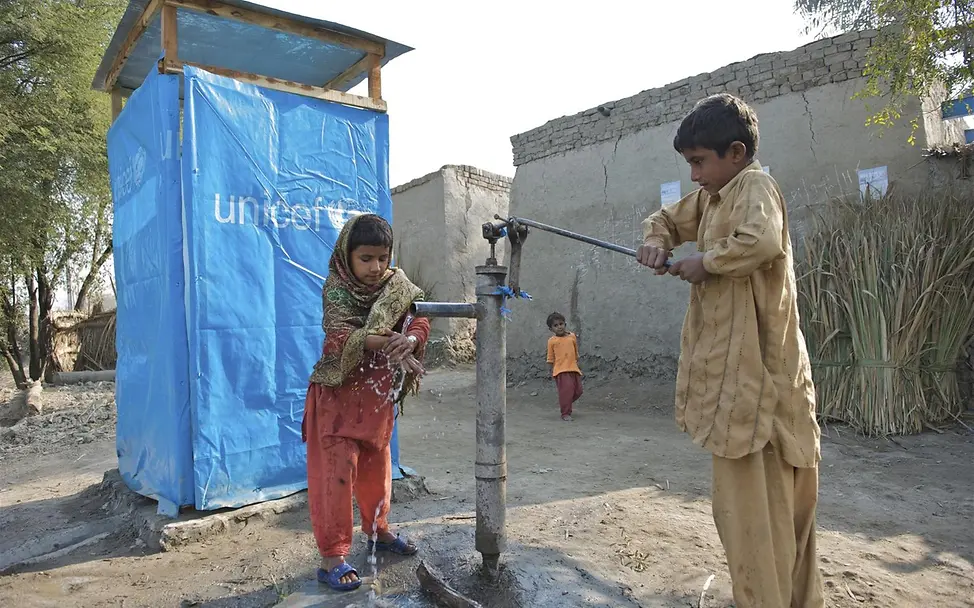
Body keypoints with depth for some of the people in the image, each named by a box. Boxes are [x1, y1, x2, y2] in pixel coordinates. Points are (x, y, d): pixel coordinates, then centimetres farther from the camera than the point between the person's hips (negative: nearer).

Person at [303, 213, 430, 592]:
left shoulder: (396, 284, 0)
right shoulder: (336, 287, -14)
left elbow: (419, 320, -9)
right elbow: (340, 337, -27)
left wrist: (409, 340, -32)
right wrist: (385, 341, -41)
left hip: (380, 390, 5)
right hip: (341, 391, -5)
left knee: (377, 465, 17)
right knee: (338, 470, -5)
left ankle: (378, 530, 36)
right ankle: (332, 556, 5)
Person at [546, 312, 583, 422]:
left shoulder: (572, 336, 9)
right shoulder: (552, 340, 0)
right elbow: (550, 358, 3)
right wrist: (551, 371, 1)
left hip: (574, 369, 4)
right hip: (561, 370, -4)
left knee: (578, 391, 8)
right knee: (566, 390, -12)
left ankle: (566, 404, 34)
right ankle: (565, 414, 0)